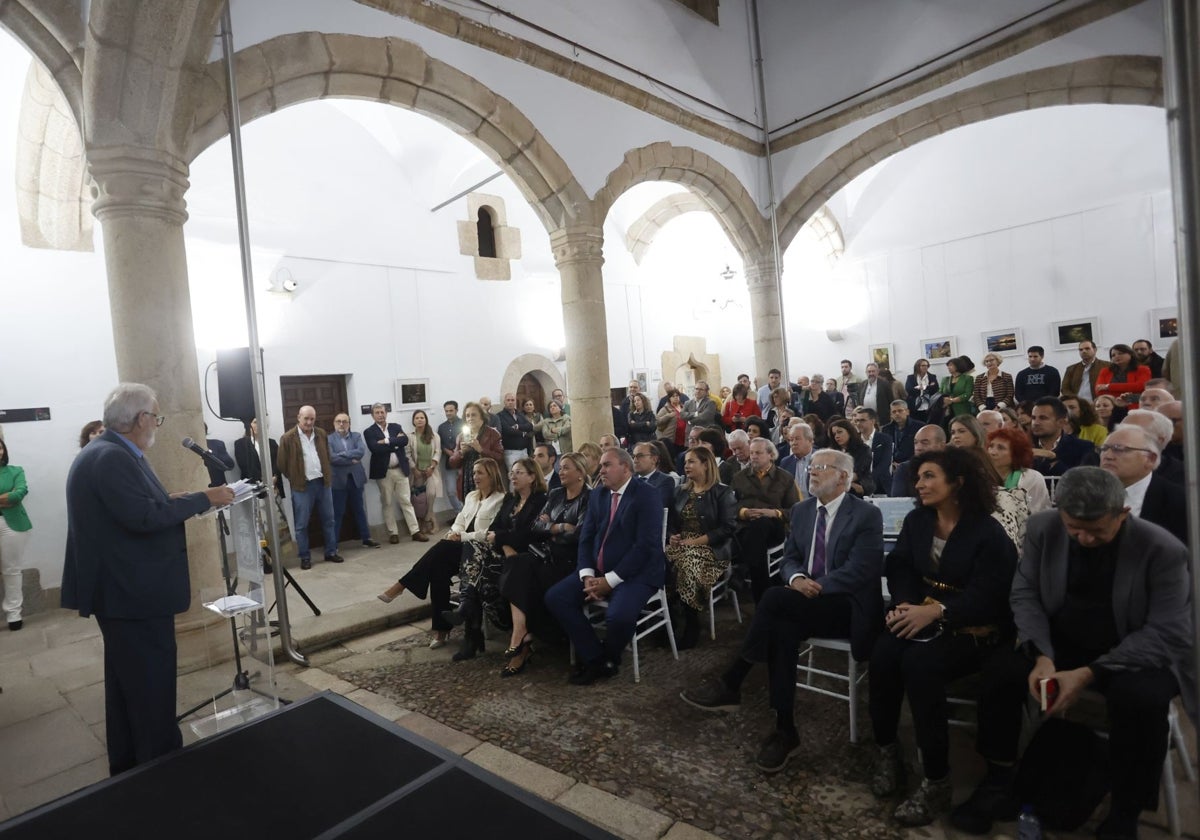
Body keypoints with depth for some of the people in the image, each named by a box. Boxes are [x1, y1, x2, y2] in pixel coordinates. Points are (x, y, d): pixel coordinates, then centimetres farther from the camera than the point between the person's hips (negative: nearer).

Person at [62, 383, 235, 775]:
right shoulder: (112, 457, -21)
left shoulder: (107, 452, 12)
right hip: (133, 592, -11)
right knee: (151, 685, 0)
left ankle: (128, 767, 34)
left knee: (128, 683, 20)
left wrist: (169, 500, 8)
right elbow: (144, 517, -29)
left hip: (123, 588, 11)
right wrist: (202, 499, -21)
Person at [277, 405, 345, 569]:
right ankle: (305, 557, 14)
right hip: (302, 486, -4)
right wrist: (295, 480, 1)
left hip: (323, 483, 4)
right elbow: (283, 464, -3)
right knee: (302, 524, 3)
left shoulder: (321, 434, 7)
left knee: (328, 520, 10)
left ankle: (331, 552, 21)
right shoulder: (288, 438, -7)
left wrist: (328, 476, 11)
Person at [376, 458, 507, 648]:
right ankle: (442, 629, -22)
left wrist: (462, 537, -15)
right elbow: (460, 522, 18)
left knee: (442, 548, -30)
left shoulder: (500, 500, -4)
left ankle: (400, 586, -21)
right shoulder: (471, 496, 21)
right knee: (439, 568, -25)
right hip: (464, 546, 7)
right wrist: (454, 533, -4)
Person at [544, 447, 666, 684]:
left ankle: (609, 658, 3)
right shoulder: (597, 495, 10)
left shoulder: (646, 495, -11)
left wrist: (610, 580, -20)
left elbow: (646, 545, -19)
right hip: (598, 571, 7)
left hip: (636, 573, -7)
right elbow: (586, 538, 8)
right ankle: (595, 658, 1)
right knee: (555, 597, -8)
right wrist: (587, 575, -10)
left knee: (619, 615, -32)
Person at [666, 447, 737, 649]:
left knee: (686, 564, -35)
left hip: (710, 548, -5)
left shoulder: (722, 492, 1)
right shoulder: (681, 491, 18)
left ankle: (691, 626, -18)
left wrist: (696, 541, -15)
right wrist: (671, 536, -6)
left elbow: (727, 527, -8)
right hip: (681, 544, 5)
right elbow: (671, 521, 17)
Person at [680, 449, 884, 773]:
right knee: (782, 628, -30)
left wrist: (815, 586, -23)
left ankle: (730, 684, -24)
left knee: (775, 598, -32)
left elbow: (859, 571, -16)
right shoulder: (801, 510, 11)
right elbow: (789, 559, 11)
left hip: (847, 606, -6)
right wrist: (797, 578, -12)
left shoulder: (868, 515, -7)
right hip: (805, 604, 6)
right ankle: (785, 730, -22)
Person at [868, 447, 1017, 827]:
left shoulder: (988, 532, -10)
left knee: (920, 664, -32)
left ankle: (936, 781, -18)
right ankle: (887, 750, -7)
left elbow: (986, 596, -17)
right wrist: (905, 603, -18)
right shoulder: (916, 521, 9)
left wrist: (936, 610, -30)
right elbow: (899, 567, 2)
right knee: (883, 653, -26)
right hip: (921, 616, 5)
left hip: (970, 627, -5)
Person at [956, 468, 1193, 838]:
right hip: (1062, 643, 3)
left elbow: (1167, 634, -19)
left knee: (1141, 696, -34)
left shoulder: (1162, 550, -18)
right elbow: (1025, 593, -4)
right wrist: (1042, 655, -21)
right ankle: (999, 785, -1)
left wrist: (1090, 673, -29)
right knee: (1001, 669, -21)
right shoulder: (1043, 528, -10)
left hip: (1138, 654, -2)